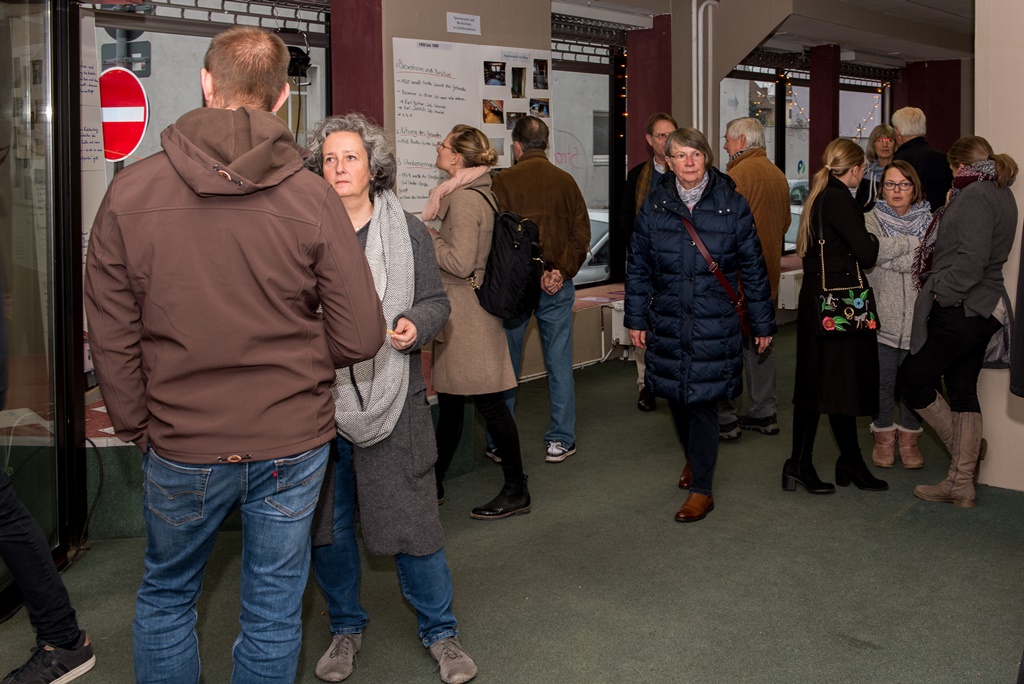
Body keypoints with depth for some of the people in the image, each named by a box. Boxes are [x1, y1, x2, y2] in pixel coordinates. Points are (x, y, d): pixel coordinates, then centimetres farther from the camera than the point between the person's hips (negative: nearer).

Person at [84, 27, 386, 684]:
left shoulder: (131, 191, -8)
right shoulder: (313, 197, -11)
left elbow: (111, 335, -4)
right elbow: (360, 335, -10)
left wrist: (137, 425, 9)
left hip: (180, 448, 1)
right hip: (292, 444, 0)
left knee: (166, 597, 24)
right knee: (274, 610, 16)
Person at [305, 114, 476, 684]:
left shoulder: (409, 232, 3)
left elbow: (437, 301, 7)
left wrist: (414, 325, -13)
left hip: (393, 397, -1)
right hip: (321, 398, 1)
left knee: (414, 517, 3)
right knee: (328, 522, 12)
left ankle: (440, 631, 24)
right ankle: (346, 627, 35)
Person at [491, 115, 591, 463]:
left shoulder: (503, 181, -5)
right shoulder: (566, 181, 3)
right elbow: (582, 233, -1)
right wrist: (562, 271, -6)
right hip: (558, 285, 2)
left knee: (506, 364, 8)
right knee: (559, 362, 8)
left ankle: (500, 442, 15)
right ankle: (561, 440, 12)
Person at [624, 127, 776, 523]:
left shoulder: (732, 205, -3)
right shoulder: (654, 205, 2)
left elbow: (753, 268, 2)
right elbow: (638, 267, 8)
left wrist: (763, 323, 5)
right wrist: (636, 319, 6)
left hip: (716, 322, -3)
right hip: (667, 321, 3)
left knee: (703, 399, -4)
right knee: (676, 396, 12)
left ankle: (701, 490, 7)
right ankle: (693, 459, 40)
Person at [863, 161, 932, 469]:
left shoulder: (930, 221, 7)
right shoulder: (871, 220, 3)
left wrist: (889, 259, -13)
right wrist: (913, 242, -13)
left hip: (918, 316, 1)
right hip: (882, 314, -1)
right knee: (882, 380, 5)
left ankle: (909, 436, 21)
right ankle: (883, 435, 20)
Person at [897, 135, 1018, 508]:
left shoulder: (974, 195, -16)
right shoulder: (1001, 194, 14)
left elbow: (970, 261, -24)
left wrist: (940, 293, -15)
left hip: (961, 310, -10)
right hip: (984, 308, 10)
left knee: (911, 379, 2)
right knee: (963, 389, 12)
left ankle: (963, 446, 14)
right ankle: (961, 484, 17)